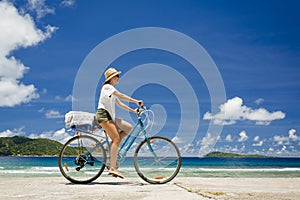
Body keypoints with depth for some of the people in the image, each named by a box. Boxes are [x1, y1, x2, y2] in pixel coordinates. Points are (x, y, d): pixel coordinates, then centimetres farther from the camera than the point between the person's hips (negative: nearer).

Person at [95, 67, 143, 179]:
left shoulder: (111, 89, 22)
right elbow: (121, 96, -19)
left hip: (110, 116, 9)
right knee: (116, 139, -18)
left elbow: (119, 103, 18)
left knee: (128, 128, -3)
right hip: (103, 115, -9)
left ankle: (112, 147, -1)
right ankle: (113, 168, -20)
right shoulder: (107, 87, -7)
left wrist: (132, 110, 10)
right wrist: (136, 101, -23)